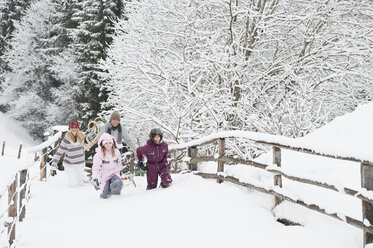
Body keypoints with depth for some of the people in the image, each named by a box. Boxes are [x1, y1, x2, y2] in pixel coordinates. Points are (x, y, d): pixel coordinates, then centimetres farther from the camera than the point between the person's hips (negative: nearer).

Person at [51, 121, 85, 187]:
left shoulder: (81, 138, -4)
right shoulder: (66, 140, -16)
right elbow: (59, 152, -14)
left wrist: (83, 160, 19)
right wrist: (54, 163, -20)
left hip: (80, 164, 3)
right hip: (69, 165, -3)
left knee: (80, 183, 12)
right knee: (73, 184, -5)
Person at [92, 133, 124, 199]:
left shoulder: (116, 152, 1)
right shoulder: (99, 154, -11)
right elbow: (95, 167, -16)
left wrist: (119, 171, 26)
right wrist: (95, 179, -25)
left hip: (115, 173, 2)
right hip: (105, 175, -1)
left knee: (118, 183, -32)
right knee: (105, 195, -4)